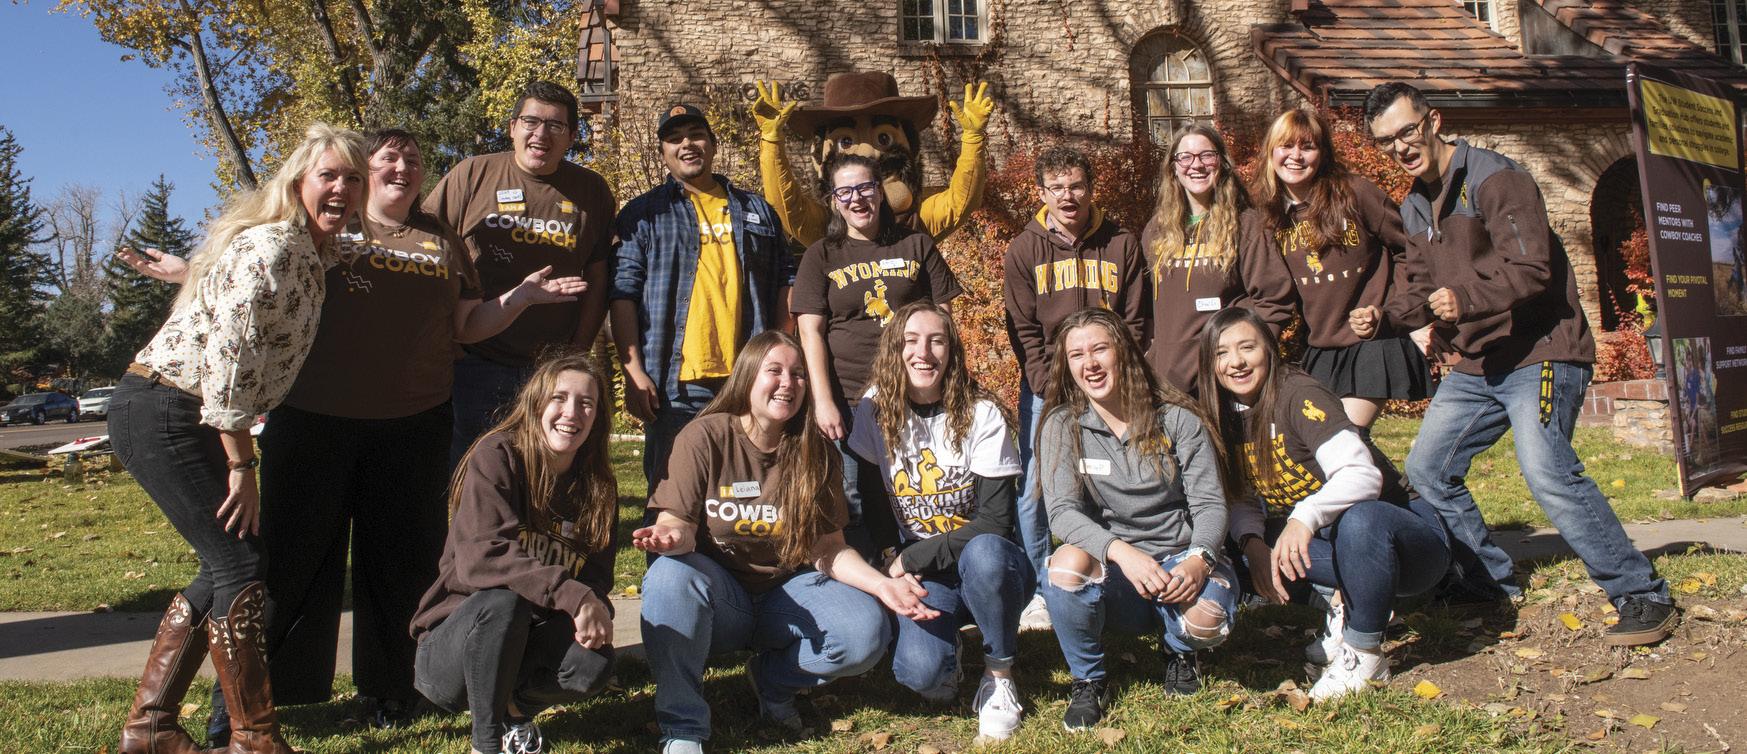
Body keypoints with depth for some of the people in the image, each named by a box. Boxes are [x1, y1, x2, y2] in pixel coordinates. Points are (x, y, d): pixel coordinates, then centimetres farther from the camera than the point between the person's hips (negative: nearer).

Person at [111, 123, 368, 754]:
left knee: (225, 566, 13)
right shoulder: (272, 246, -18)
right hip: (162, 412, -10)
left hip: (188, 419, 10)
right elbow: (226, 354, -24)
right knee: (241, 564, -8)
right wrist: (241, 467, -20)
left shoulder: (313, 251, 11)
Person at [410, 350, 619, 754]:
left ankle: (516, 708, 6)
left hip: (534, 637, 4)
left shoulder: (598, 485, 2)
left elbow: (596, 574, 2)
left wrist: (593, 608, -23)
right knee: (502, 601, -36)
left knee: (593, 665, -26)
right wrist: (572, 595, -35)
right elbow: (481, 557, -26)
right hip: (459, 637, -4)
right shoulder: (497, 455, -14)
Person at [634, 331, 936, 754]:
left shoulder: (815, 451, -1)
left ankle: (772, 678, 6)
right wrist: (673, 537, -38)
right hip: (719, 593, -2)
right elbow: (677, 521, -12)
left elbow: (828, 549, -1)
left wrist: (882, 584, -19)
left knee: (867, 633, -26)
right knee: (670, 576, -36)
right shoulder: (705, 437, -9)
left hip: (787, 593, 2)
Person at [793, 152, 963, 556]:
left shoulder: (916, 245, 11)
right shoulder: (821, 256, 7)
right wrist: (823, 401, -10)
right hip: (847, 402, -1)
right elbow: (811, 332, 0)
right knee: (848, 509, -1)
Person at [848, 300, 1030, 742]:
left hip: (984, 565, -1)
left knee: (984, 553, -38)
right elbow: (872, 499, 7)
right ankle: (946, 657, 11)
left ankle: (999, 674, -11)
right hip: (921, 575, 1)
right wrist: (892, 559, -10)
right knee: (917, 671, -28)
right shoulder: (875, 410, -2)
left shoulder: (981, 415, -10)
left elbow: (994, 521, -14)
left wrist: (912, 558, -19)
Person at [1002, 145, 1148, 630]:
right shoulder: (1023, 252, 4)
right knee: (1035, 491, -4)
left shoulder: (1122, 245, 7)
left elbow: (1134, 323, 5)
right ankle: (1041, 589, 8)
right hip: (1046, 390, 0)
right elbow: (1024, 332, 0)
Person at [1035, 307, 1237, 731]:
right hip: (1112, 569, 0)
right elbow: (1063, 512, -14)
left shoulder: (1177, 419, -2)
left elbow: (1210, 504, -5)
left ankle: (1178, 648, 11)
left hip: (1181, 558, 1)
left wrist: (1198, 559, -26)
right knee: (1068, 562, -34)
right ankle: (1087, 680, -6)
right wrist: (1121, 551, -32)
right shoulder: (1062, 426, -3)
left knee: (1207, 621, -32)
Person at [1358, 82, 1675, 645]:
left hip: (1540, 352, -9)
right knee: (1427, 469, 9)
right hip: (1475, 365, 9)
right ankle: (1490, 582, 23)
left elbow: (1530, 268, -23)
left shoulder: (1494, 179, -12)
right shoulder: (1413, 209, 13)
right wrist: (1382, 319, 1)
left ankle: (1641, 596, -9)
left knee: (1546, 470, -24)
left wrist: (1466, 299, -38)